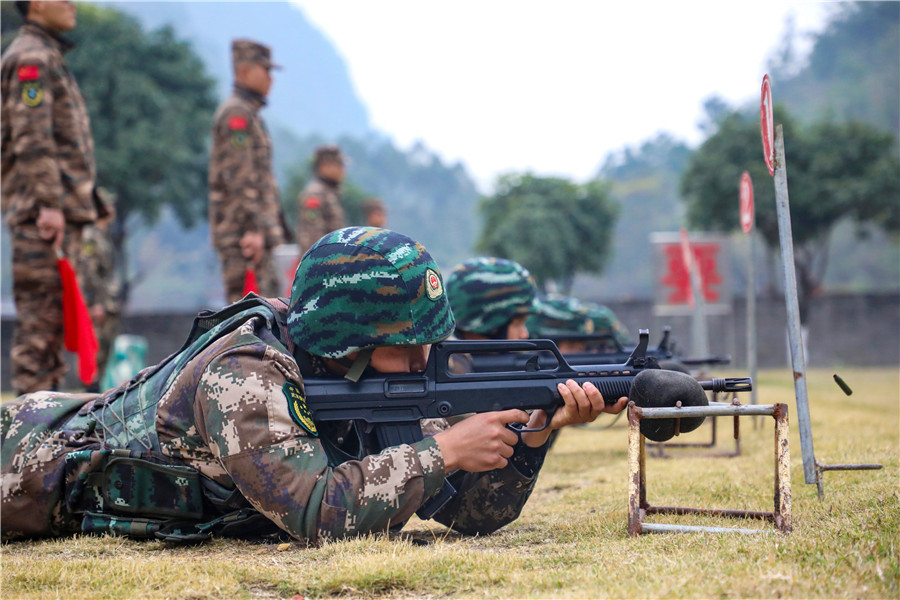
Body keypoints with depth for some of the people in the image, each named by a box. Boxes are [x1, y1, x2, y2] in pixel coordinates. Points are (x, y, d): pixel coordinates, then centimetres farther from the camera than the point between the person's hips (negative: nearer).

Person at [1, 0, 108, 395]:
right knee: (41, 308, -10)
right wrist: (49, 204, -22)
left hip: (61, 210, 10)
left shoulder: (49, 59, 23)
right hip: (44, 212, -10)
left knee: (51, 316, 10)